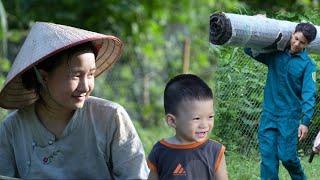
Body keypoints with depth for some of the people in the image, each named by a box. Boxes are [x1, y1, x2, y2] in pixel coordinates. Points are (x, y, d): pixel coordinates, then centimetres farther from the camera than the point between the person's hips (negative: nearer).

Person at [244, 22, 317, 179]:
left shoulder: (308, 65, -3)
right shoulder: (275, 55, 7)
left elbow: (309, 94, -11)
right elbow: (249, 50, 15)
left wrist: (305, 121, -22)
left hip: (290, 116, -3)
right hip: (269, 114, 3)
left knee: (287, 156, -4)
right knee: (268, 155, -1)